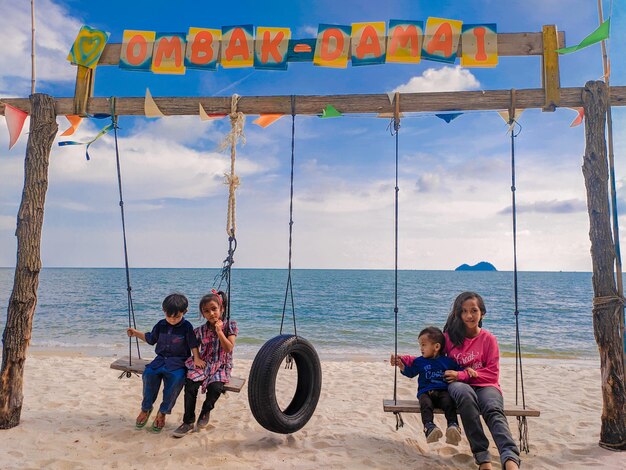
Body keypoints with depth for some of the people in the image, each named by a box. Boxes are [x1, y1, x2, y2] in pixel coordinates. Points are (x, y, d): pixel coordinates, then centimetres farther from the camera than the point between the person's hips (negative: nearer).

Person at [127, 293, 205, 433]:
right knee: (149, 373, -27)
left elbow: (193, 344, -3)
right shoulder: (161, 325, 8)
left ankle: (162, 412, -13)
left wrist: (196, 358, -14)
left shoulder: (186, 327, -4)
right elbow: (150, 339, 22)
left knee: (176, 377, -33)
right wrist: (135, 333, 13)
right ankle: (146, 408, -4)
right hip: (161, 358, 4)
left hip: (179, 361, -3)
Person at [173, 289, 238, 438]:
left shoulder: (230, 326, -4)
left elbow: (229, 349, -12)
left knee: (215, 387, -30)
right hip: (203, 364, 2)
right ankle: (188, 422, -6)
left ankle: (205, 411, 3)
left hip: (221, 366, -2)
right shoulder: (201, 330, 1)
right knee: (190, 385, -24)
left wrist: (219, 331, -19)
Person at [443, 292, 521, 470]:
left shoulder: (488, 339, 4)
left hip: (485, 385, 1)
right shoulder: (450, 336, 7)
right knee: (465, 392, -37)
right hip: (459, 385, -1)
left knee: (494, 411, -34)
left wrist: (463, 374, -11)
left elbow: (493, 373, 1)